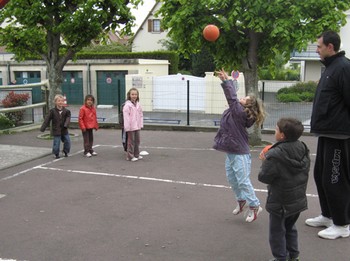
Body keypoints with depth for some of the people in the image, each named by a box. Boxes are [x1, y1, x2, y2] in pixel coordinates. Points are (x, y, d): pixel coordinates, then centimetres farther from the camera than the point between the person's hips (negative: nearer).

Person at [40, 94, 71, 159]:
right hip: (56, 130, -3)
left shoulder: (66, 111, -1)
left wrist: (66, 125, -26)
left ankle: (66, 152, 28)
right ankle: (56, 154, 18)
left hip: (64, 130, 3)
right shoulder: (52, 111, -6)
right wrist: (43, 128, -6)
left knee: (67, 141, 6)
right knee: (56, 143, -1)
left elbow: (68, 118, -7)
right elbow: (47, 119, -4)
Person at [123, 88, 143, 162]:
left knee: (137, 140, 14)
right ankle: (130, 156, 7)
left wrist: (141, 124, 9)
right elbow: (126, 116, -16)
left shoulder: (138, 104, 8)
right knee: (131, 141, -1)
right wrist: (127, 127, -19)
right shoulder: (127, 105, -12)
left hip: (137, 126, 7)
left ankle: (136, 154, 25)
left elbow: (141, 115, 14)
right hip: (131, 127, -7)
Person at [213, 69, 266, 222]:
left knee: (243, 181, -3)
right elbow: (232, 99, 15)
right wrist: (226, 81, 6)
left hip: (240, 153, -10)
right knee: (231, 179, 18)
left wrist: (225, 81, -25)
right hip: (231, 152, 10)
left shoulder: (240, 113, -20)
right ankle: (241, 201, 35)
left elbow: (232, 99, -26)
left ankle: (254, 206, 9)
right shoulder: (234, 112, 5)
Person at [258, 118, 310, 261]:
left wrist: (265, 162, -3)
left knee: (277, 231, 10)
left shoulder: (275, 156, -27)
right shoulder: (303, 150, -5)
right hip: (298, 199, 7)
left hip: (280, 202, -7)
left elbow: (263, 177, -21)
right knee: (290, 228, 25)